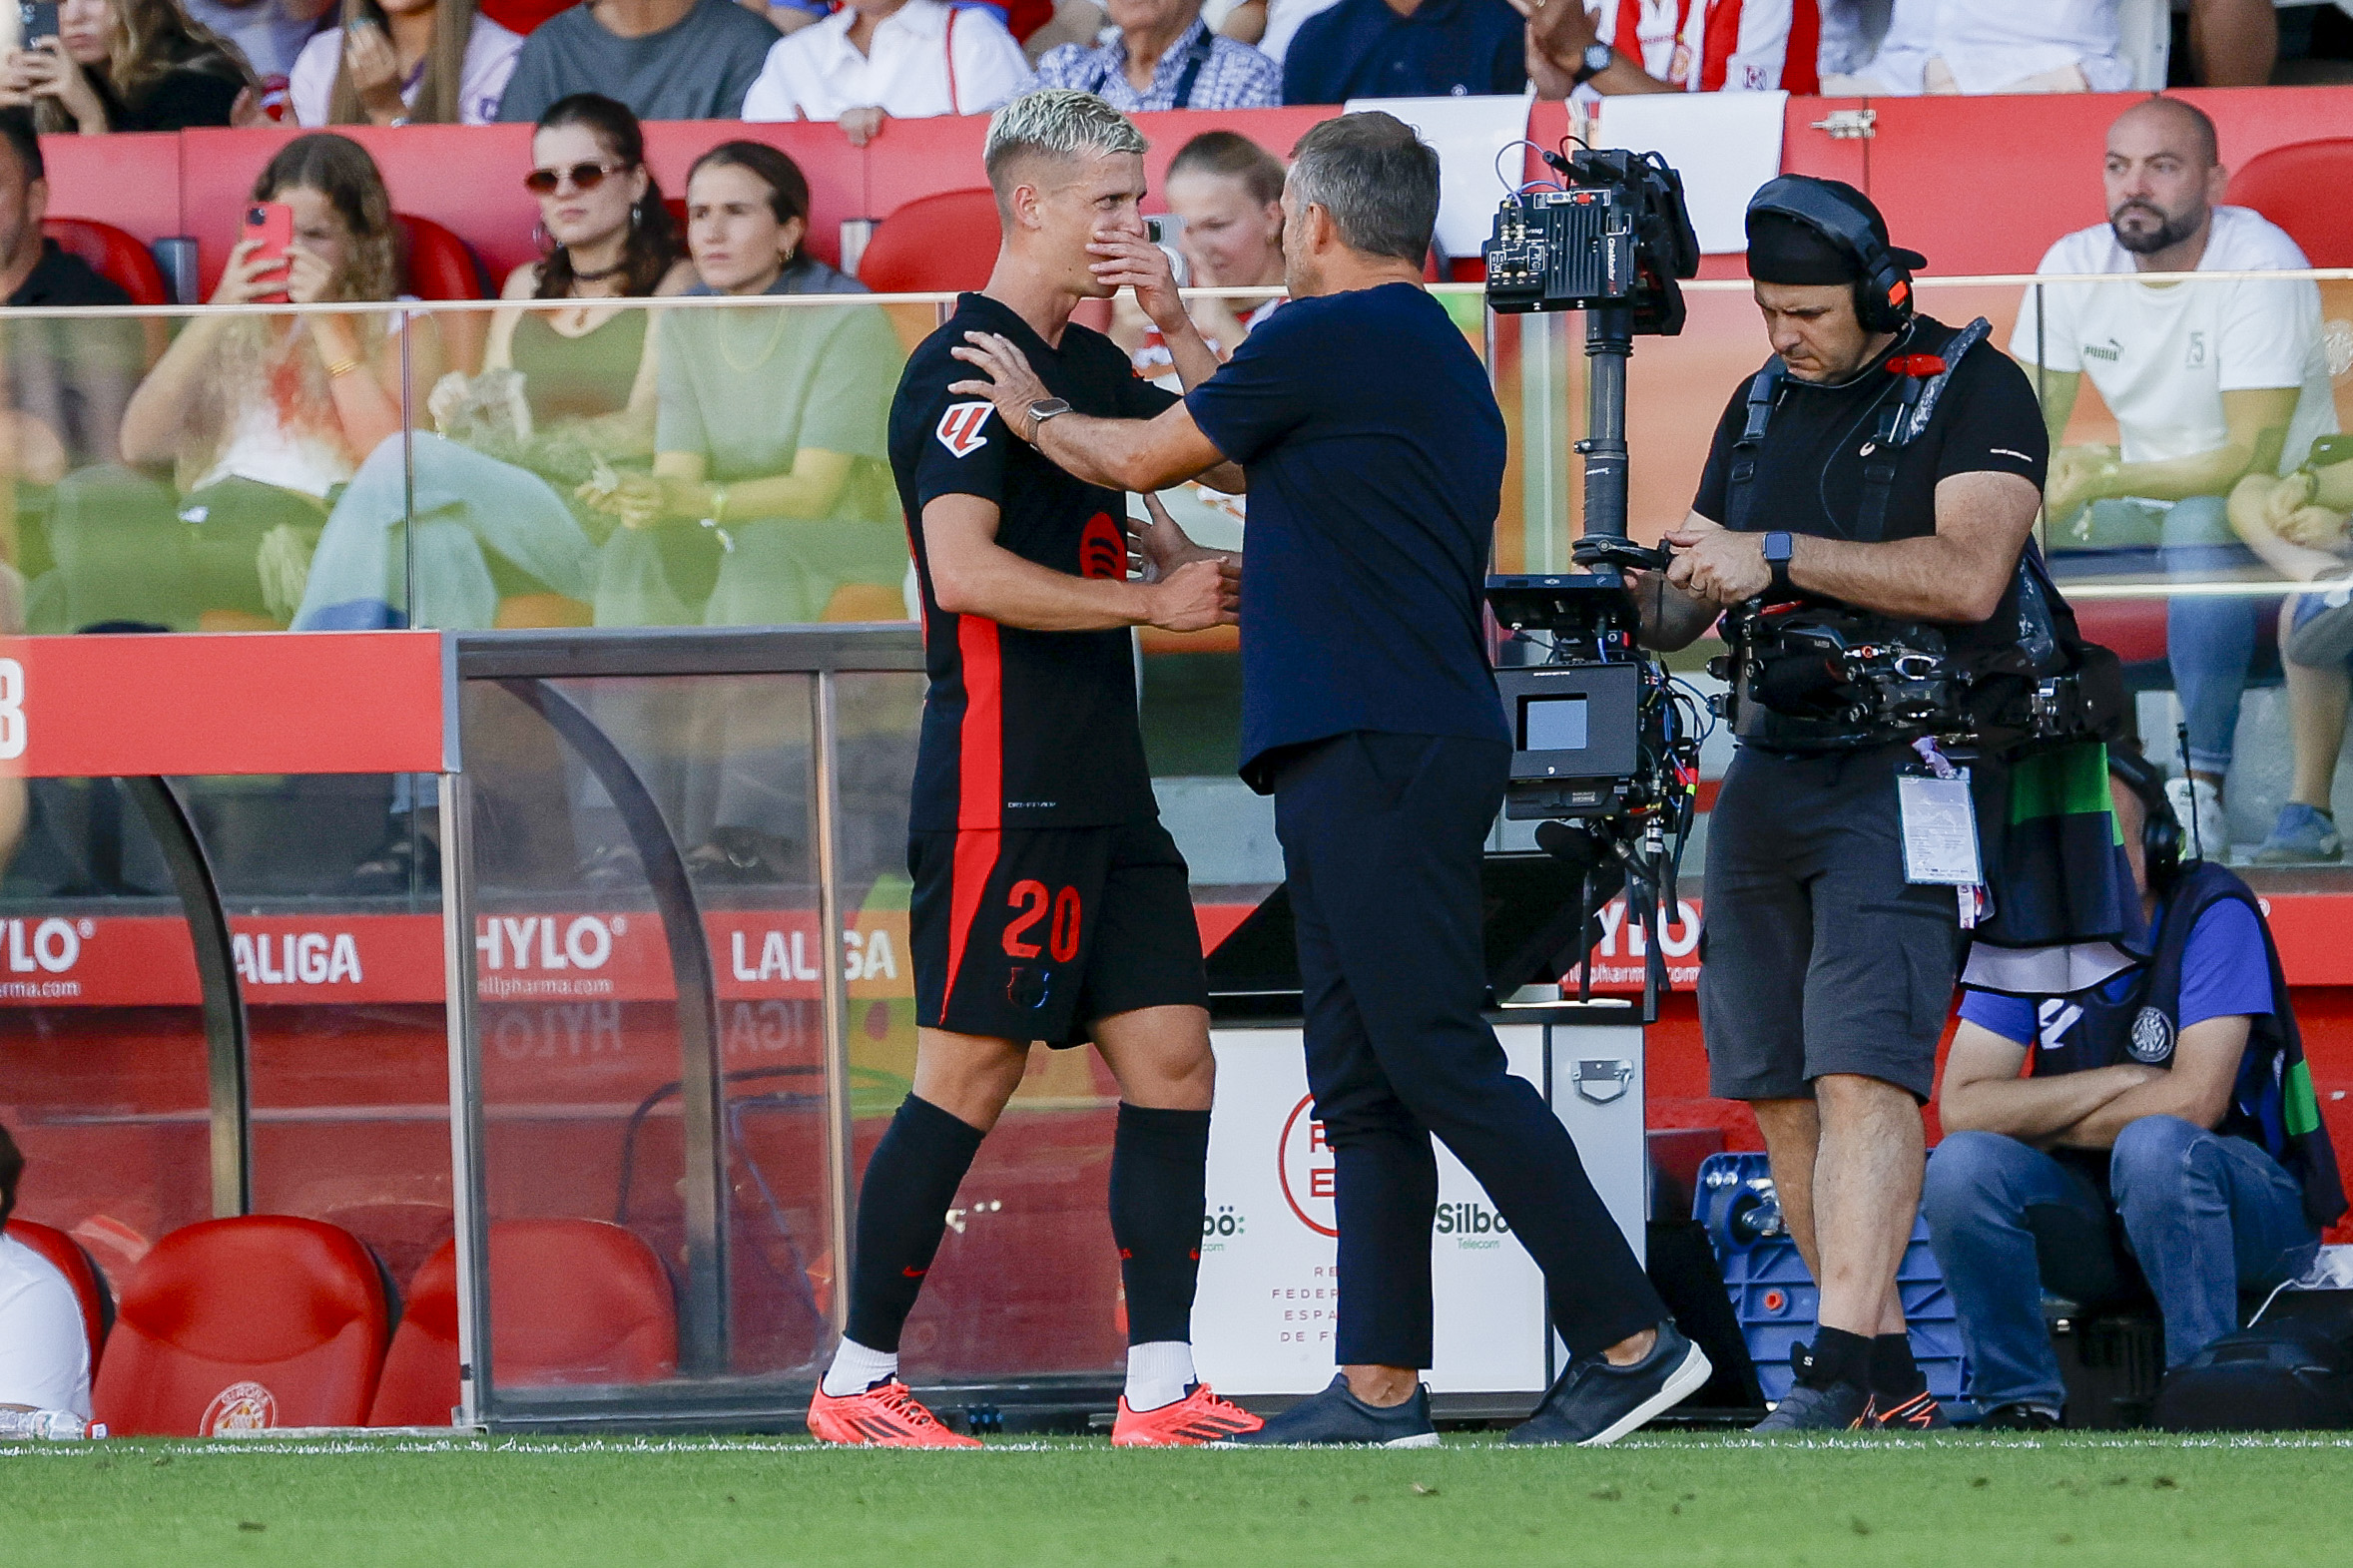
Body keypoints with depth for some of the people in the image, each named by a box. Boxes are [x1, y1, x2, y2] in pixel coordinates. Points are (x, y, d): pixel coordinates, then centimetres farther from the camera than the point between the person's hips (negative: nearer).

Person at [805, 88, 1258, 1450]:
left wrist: (1178, 324, 7)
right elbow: (964, 572, -20)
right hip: (1004, 787, -9)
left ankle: (1162, 1388, 2)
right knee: (972, 1075, -6)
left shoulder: (1090, 363, 18)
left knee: (1172, 1056, 3)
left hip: (1103, 784, 9)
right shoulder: (967, 366, -10)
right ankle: (858, 1381, 1)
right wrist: (1153, 600, -14)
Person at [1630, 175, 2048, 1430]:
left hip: (1907, 767, -7)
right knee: (1775, 1084, 5)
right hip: (1772, 759, 7)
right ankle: (1893, 1379, 12)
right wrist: (1644, 601, -3)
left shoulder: (1974, 391, -5)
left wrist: (1775, 555, -19)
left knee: (1862, 1067, -19)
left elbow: (1968, 574, -19)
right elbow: (1693, 600, 20)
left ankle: (1841, 1375, -25)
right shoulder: (1762, 405, 16)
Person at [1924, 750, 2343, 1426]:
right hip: (2094, 1223, 4)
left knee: (2153, 1145, -36)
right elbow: (1962, 1108, -10)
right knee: (1962, 1165, -23)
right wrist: (2123, 1081, -18)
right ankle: (2021, 1404, -15)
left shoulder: (2213, 912, -13)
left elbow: (2195, 1101, -21)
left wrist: (2042, 1123, -11)